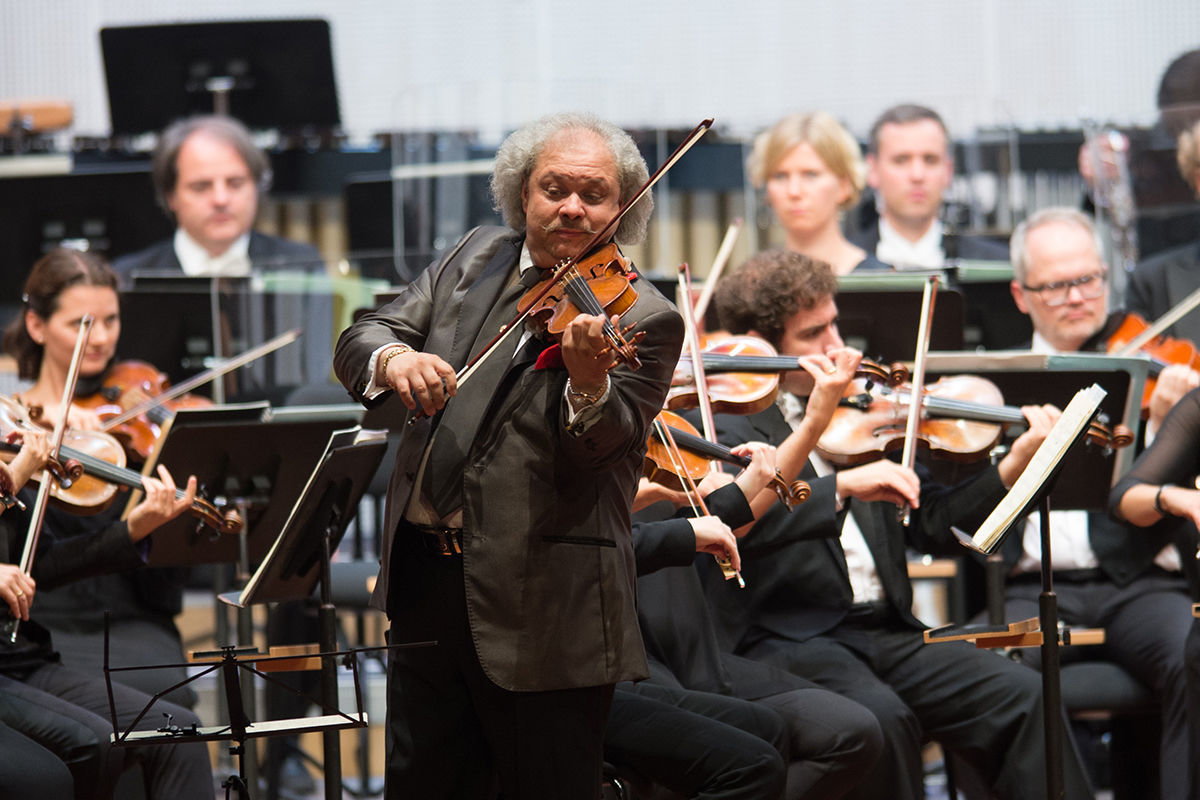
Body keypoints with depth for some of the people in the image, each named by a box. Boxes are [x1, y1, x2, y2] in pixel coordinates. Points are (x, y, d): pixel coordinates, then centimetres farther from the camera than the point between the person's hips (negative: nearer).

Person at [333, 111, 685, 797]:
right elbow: (357, 343, 3)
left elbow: (595, 456, -18)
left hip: (540, 610, -5)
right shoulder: (478, 259, 10)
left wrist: (588, 380, -40)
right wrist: (393, 360, -20)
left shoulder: (642, 320, -7)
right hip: (422, 582, 6)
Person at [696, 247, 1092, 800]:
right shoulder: (723, 421, -2)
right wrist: (842, 485, -29)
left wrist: (1015, 463, 1)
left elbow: (933, 526, 13)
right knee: (881, 717, -34)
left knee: (1023, 697, -14)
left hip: (886, 631, 6)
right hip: (784, 640, -6)